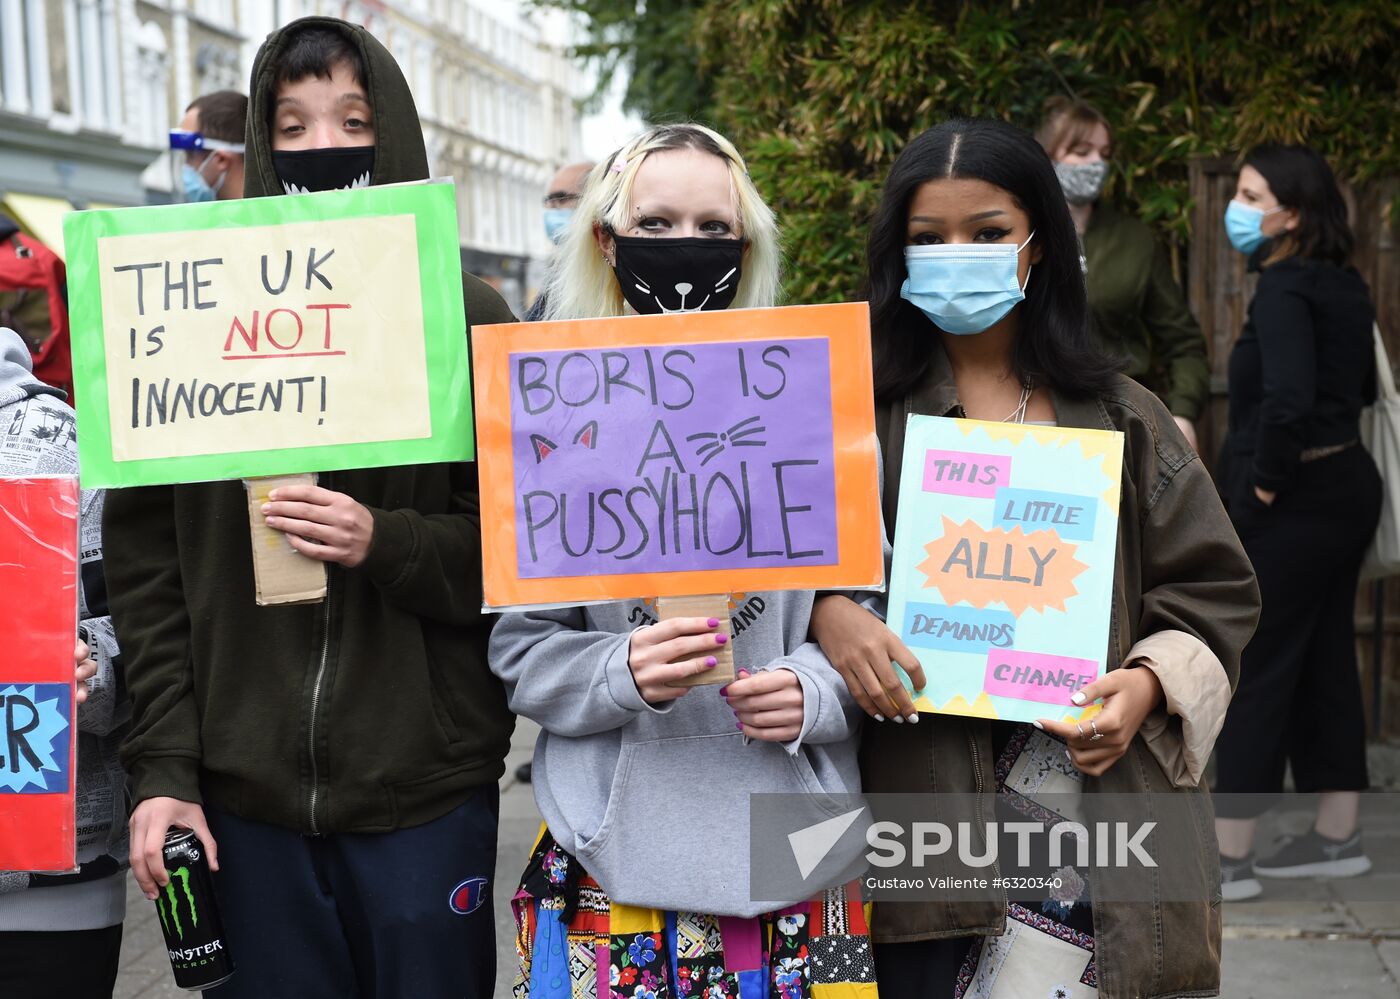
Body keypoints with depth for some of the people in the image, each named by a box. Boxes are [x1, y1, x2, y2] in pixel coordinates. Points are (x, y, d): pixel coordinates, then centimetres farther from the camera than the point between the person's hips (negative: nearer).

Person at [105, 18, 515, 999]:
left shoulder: (470, 320, 1)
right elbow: (145, 558, 3)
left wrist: (385, 543, -17)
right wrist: (164, 767, -4)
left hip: (426, 791, -1)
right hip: (243, 791, 1)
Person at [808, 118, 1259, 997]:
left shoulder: (1120, 418, 11)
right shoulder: (862, 413, 5)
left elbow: (1213, 591, 10)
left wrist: (1150, 681, -8)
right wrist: (827, 609, -22)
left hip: (1105, 783, 2)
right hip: (929, 807, -2)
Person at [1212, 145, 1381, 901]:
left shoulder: (1284, 290, -17)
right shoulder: (1344, 287, 11)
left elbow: (1288, 401, -30)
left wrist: (1260, 490, -19)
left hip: (1297, 500, -9)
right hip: (1346, 485, 9)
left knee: (1255, 671, -3)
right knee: (1324, 661, 15)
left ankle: (1230, 858, 4)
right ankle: (1336, 838, 24)